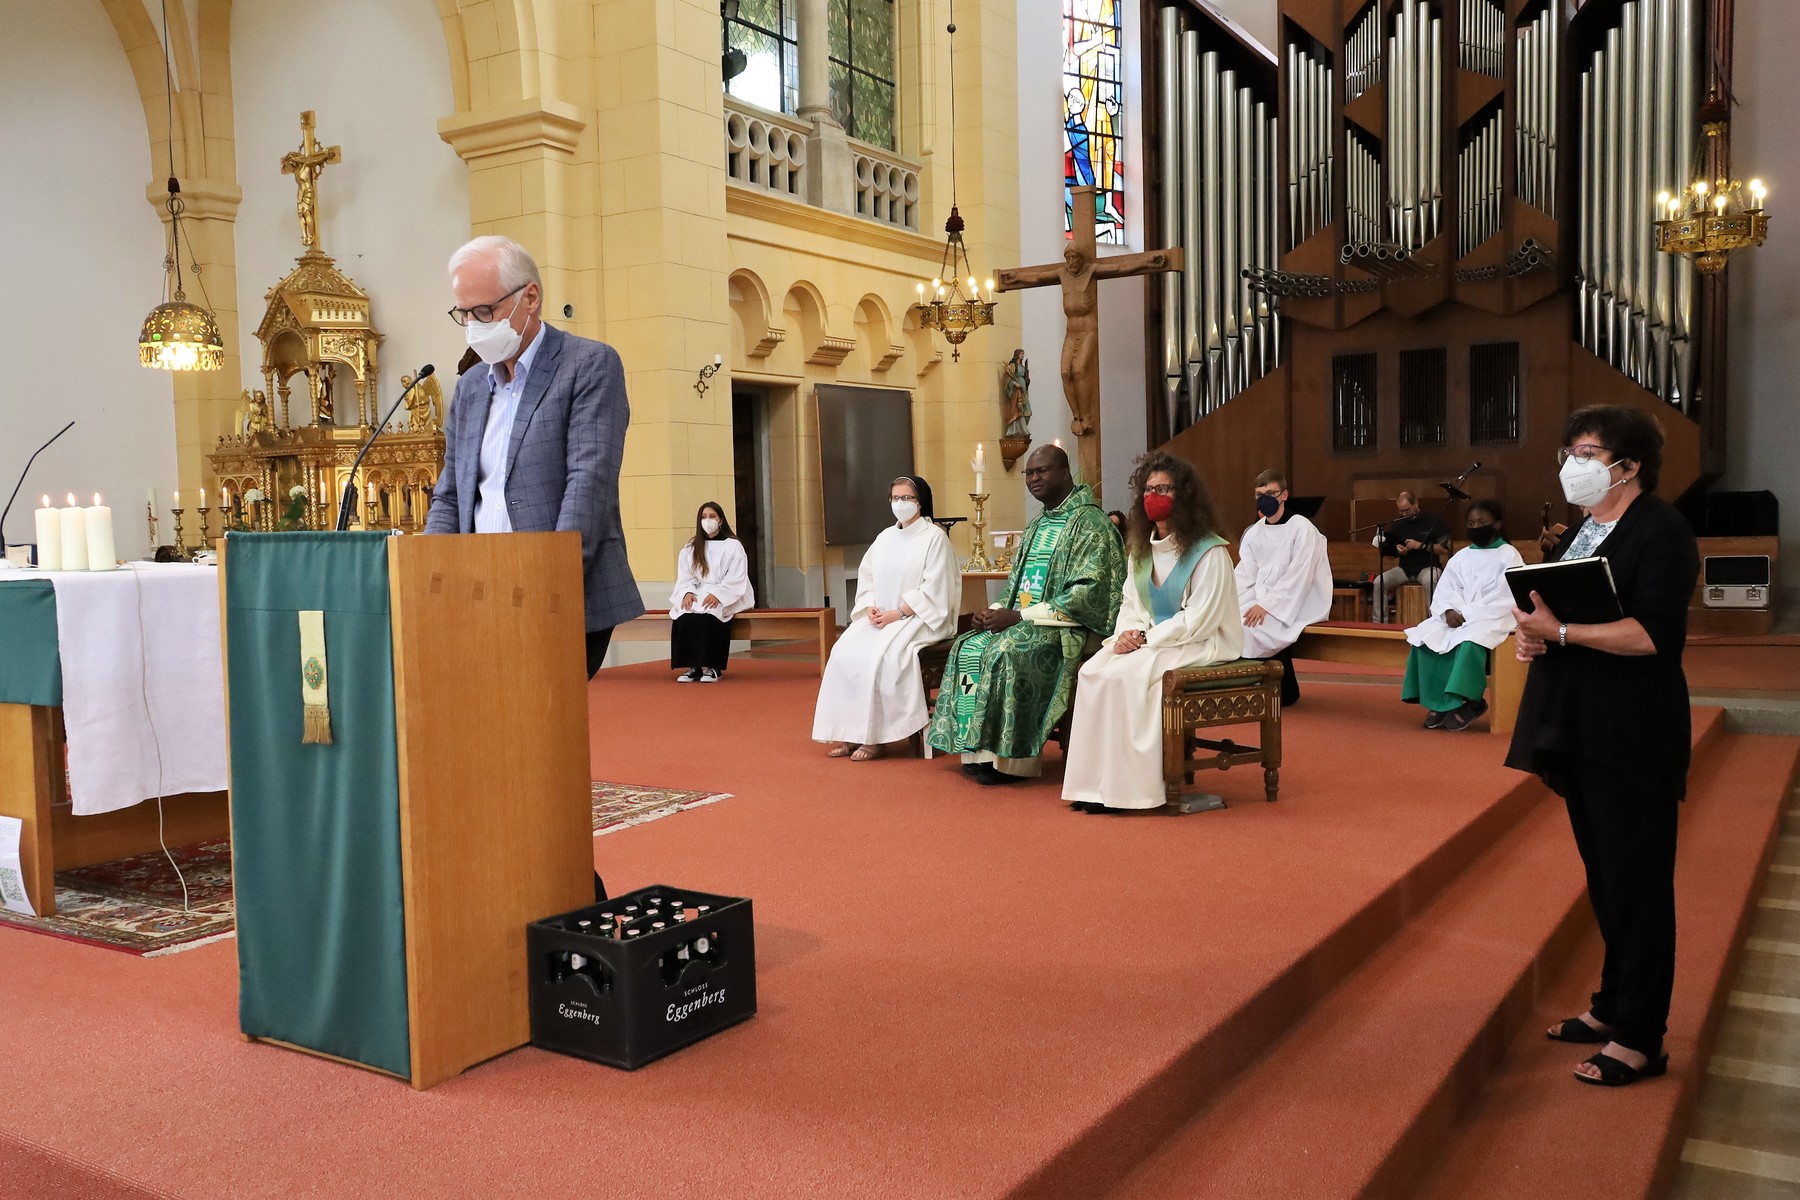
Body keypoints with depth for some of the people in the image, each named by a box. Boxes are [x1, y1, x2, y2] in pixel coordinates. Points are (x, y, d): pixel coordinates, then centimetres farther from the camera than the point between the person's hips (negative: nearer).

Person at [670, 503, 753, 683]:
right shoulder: (689, 549, 17)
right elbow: (684, 578, 9)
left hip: (725, 599, -3)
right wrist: (688, 592, -13)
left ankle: (710, 667, -31)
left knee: (709, 614, -35)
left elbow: (736, 579, -5)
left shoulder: (733, 546, 5)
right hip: (696, 596, 3)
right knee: (685, 614, -30)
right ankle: (693, 666, -29)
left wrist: (717, 594, -20)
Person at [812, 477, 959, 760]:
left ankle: (874, 737, -22)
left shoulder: (935, 537, -4)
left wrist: (897, 613, -17)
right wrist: (870, 608, -6)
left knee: (878, 656, -30)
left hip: (919, 618, -6)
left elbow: (933, 590, -12)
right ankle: (849, 733, -17)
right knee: (844, 652, -19)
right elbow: (866, 578, 15)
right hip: (880, 617, 6)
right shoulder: (885, 537, 15)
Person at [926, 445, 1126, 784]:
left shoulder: (1089, 522, -9)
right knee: (968, 647, -9)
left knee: (1007, 650, -31)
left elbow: (1087, 594, -19)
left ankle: (1009, 758, -23)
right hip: (1026, 621, 9)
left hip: (1069, 628, -9)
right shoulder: (1038, 525, 19)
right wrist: (997, 611, 0)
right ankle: (978, 749, -9)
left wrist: (1021, 616, -21)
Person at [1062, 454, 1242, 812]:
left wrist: (1147, 639, -19)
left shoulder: (1210, 552, -12)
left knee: (1124, 675, -29)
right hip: (1153, 640, 7)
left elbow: (1198, 620, -18)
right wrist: (1129, 632, -8)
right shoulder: (1141, 549, 12)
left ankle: (1127, 788, -21)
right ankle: (1093, 782, -19)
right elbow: (1130, 603, 14)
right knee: (1093, 671, -19)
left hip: (1201, 645, -7)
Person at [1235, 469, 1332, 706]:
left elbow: (1298, 578, -17)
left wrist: (1266, 605, -23)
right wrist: (1249, 605, -14)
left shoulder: (1303, 529, -10)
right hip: (1263, 603, 6)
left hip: (1297, 605, -6)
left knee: (1252, 629, -27)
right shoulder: (1253, 533, 8)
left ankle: (1285, 691, -6)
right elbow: (1245, 576, 4)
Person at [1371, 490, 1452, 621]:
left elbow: (1446, 547, -9)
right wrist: (1397, 551, -7)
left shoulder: (1434, 520, -3)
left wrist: (1421, 546, -18)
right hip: (1405, 568, 4)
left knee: (1430, 581, -39)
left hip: (1427, 566, -4)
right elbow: (1389, 554, 16)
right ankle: (1379, 623, -16)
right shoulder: (1397, 524, 10)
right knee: (1379, 582, -19)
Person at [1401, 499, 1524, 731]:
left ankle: (1469, 702, -23)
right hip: (1457, 616, 5)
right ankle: (1437, 703, -20)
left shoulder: (1509, 556, 1)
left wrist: (1468, 614, -18)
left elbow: (1505, 597, -11)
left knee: (1469, 642, -38)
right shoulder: (1461, 556, 16)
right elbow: (1444, 590, 9)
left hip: (1493, 618, -5)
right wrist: (1449, 611, -14)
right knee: (1423, 639, -22)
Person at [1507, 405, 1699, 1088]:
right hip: (1579, 730, 9)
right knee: (1604, 876, 17)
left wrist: (1560, 632, -25)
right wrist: (1530, 635, -1)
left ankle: (1640, 1038, 9)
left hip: (1632, 737, -9)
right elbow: (1556, 609, 20)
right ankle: (1613, 1005, 30)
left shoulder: (1660, 531, -12)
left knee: (1635, 882, -1)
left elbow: (1653, 633, -22)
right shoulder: (1581, 531, 14)